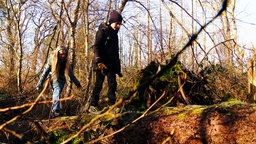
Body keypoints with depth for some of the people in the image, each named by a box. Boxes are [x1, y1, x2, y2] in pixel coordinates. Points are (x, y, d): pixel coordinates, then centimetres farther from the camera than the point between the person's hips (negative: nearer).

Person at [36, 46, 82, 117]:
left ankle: (55, 110, -29)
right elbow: (45, 72, -8)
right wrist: (39, 84, -8)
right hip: (53, 79, 1)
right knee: (56, 94, -13)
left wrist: (77, 83, 9)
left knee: (57, 92, -20)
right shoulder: (51, 60, -12)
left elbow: (71, 73, 5)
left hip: (61, 80, -1)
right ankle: (56, 110, -14)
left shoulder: (66, 62, -6)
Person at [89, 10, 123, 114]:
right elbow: (97, 47, -13)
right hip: (102, 63, -7)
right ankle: (93, 106, -3)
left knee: (113, 84, 4)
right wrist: (99, 62, -24)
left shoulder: (115, 34, 19)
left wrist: (118, 68, 21)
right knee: (98, 84, -7)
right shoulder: (103, 31, -4)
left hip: (111, 64, 8)